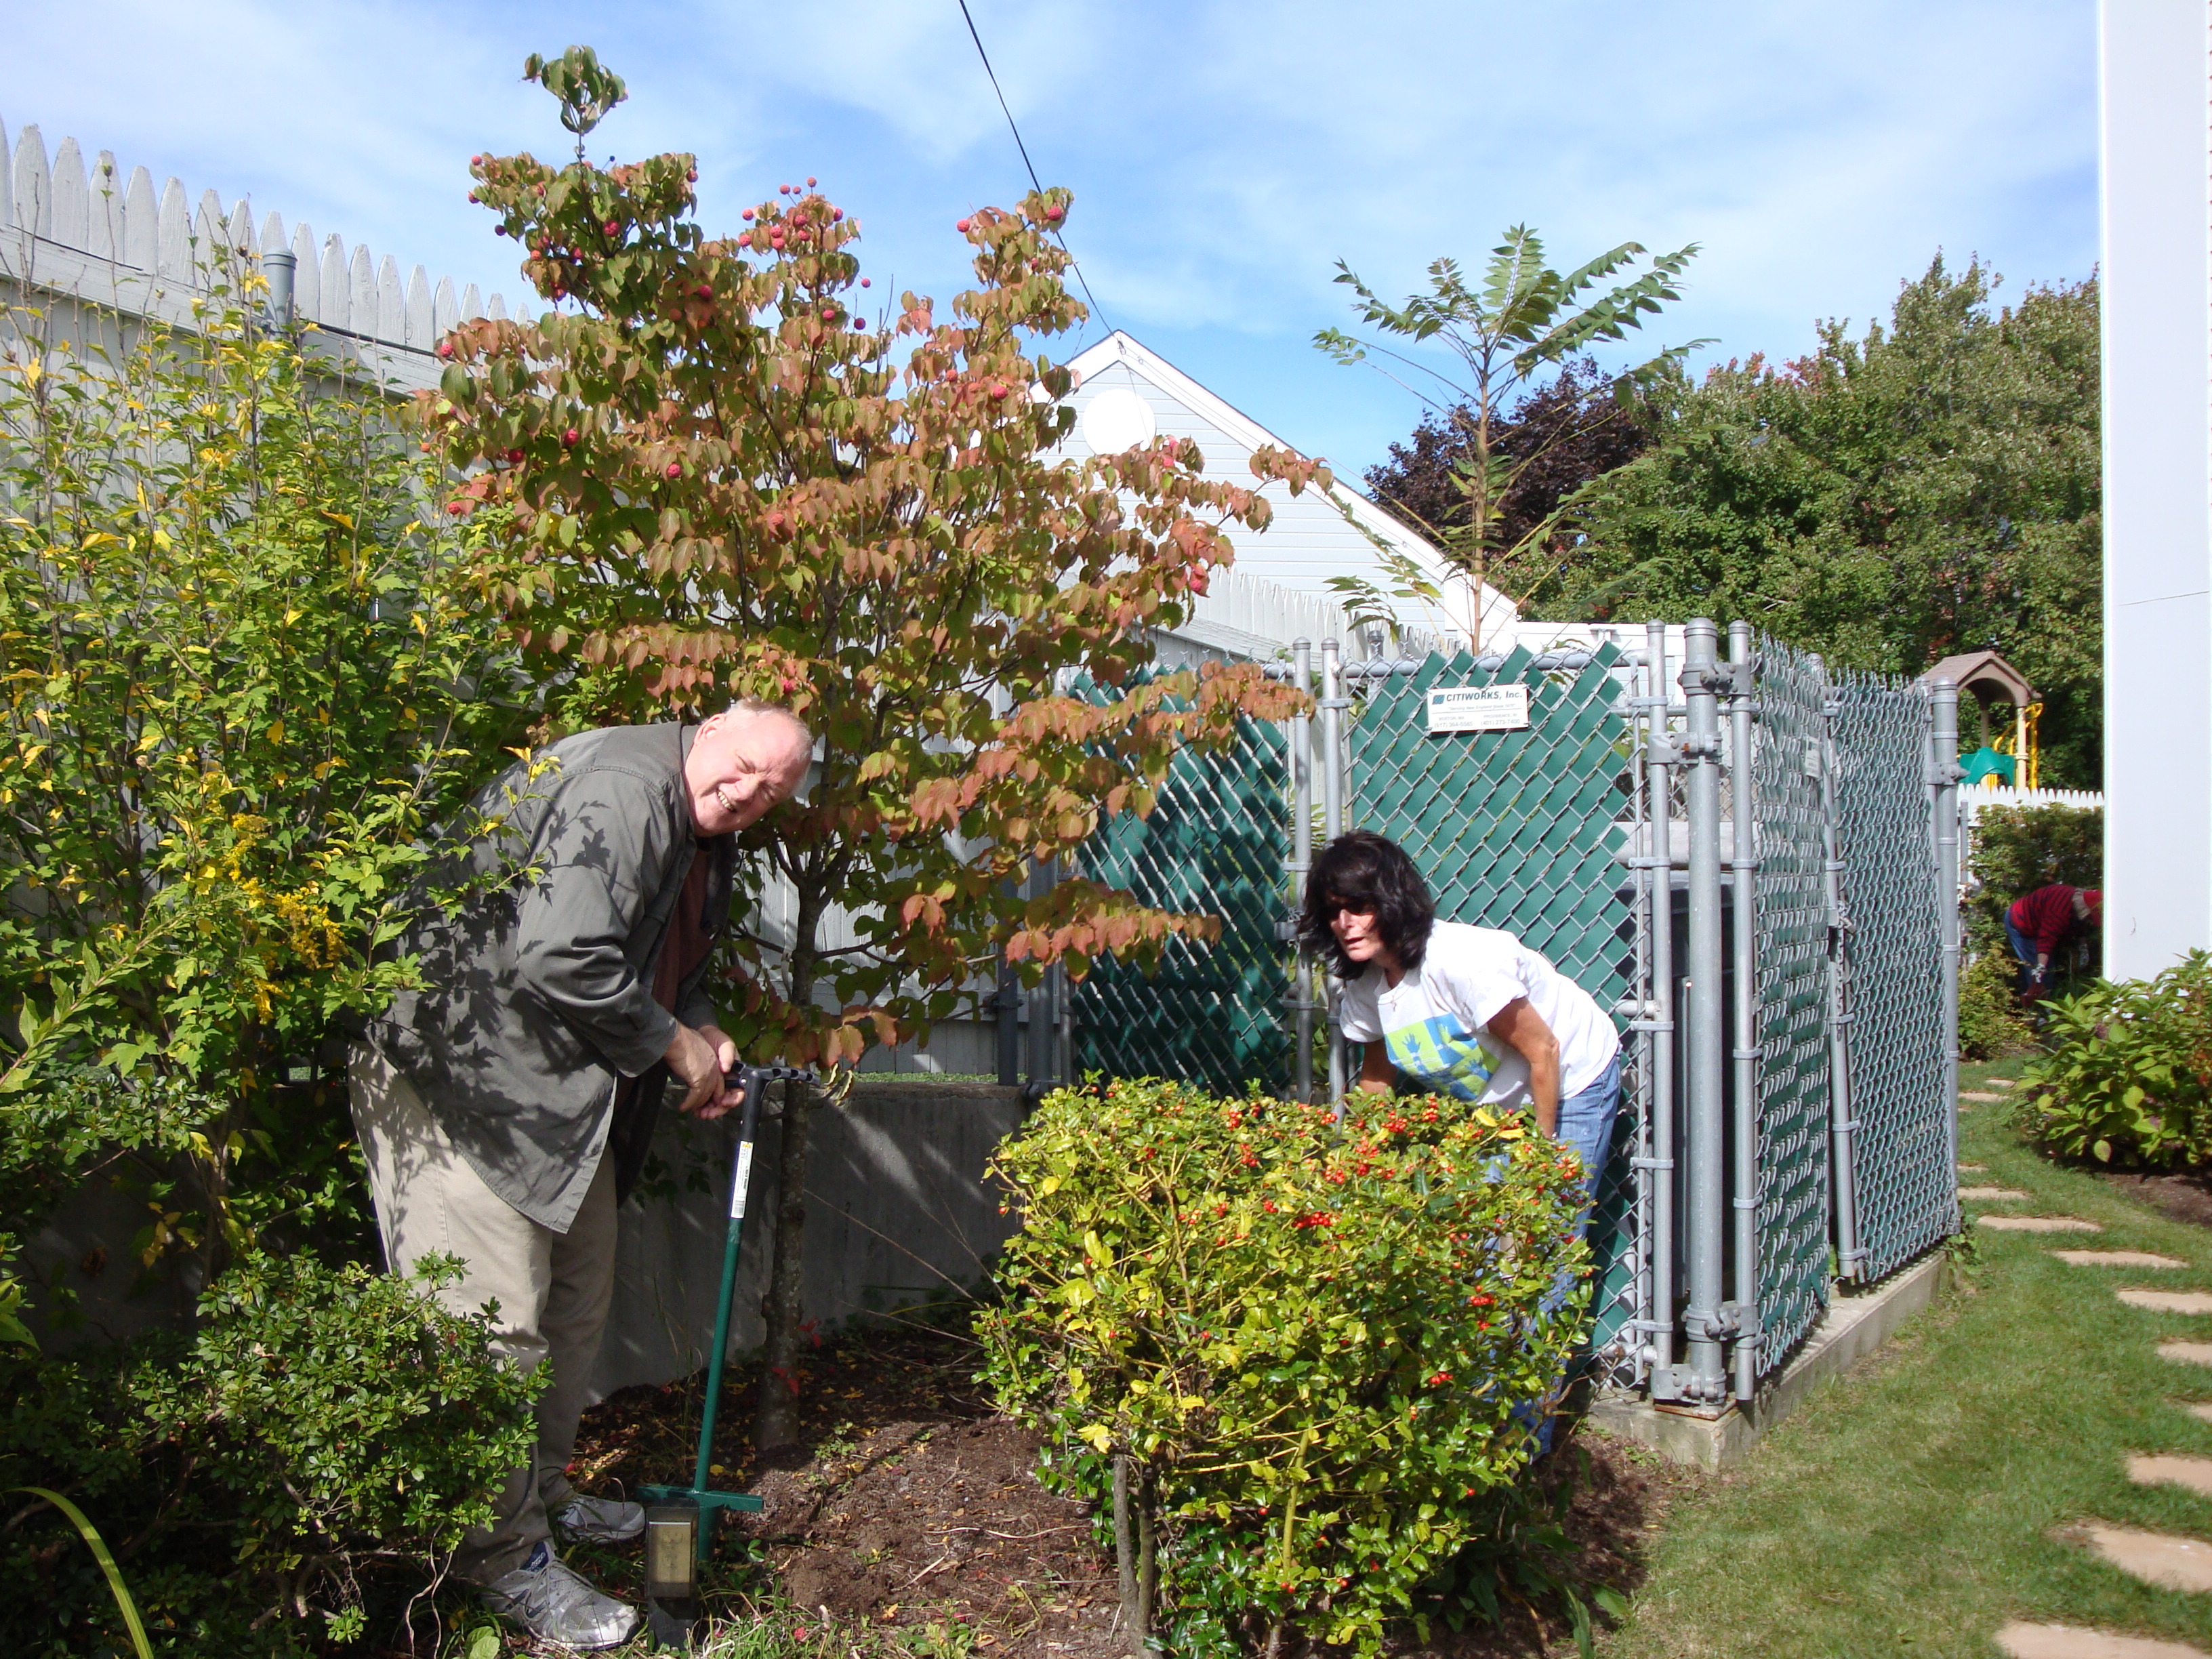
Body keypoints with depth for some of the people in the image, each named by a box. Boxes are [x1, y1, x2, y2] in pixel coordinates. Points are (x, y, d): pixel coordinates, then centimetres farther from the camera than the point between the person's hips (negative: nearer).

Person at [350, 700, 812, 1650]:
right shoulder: (621, 788, -23)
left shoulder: (706, 841, 10)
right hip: (462, 1082, -11)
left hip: (562, 1094, 11)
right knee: (496, 1328, -4)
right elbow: (559, 959, -31)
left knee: (578, 1303, 20)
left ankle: (542, 1492, 39)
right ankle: (505, 1559, 13)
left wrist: (703, 1037, 2)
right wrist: (675, 1045, -18)